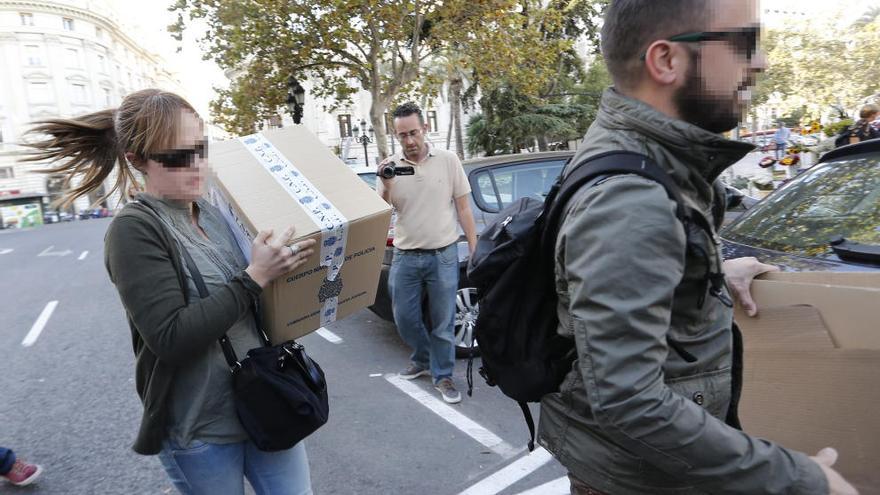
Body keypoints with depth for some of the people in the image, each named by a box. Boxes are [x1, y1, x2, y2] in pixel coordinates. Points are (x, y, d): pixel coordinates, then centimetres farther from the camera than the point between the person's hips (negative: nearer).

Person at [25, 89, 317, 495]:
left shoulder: (214, 214, 2)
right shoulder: (134, 231, -14)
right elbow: (171, 338, -23)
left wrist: (281, 262, -4)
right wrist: (254, 277, -26)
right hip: (199, 430, -5)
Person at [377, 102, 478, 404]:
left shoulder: (448, 160, -3)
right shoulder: (389, 166, 0)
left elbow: (463, 209, 1)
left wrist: (474, 251, -1)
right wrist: (386, 186, -18)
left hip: (443, 256, -2)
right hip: (405, 257, 2)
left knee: (443, 322, 6)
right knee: (404, 318, 12)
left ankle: (442, 376, 23)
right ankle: (423, 359, 38)